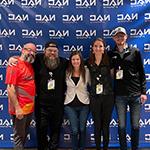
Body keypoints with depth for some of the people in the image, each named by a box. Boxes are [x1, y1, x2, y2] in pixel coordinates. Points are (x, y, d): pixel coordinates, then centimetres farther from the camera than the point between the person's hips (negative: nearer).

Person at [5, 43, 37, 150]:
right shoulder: (14, 65, -15)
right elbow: (10, 89, -19)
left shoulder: (30, 65, 9)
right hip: (20, 109, -8)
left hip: (30, 107, 8)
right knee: (19, 136, 5)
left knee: (25, 134, 20)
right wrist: (17, 108, -22)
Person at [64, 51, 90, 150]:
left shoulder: (86, 71, -4)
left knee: (82, 129, 7)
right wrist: (66, 95, 5)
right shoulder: (67, 72, 1)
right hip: (70, 105, 0)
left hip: (84, 104, 0)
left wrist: (88, 95, -4)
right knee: (74, 130, -3)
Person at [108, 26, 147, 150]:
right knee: (122, 126, 8)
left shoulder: (135, 52, 4)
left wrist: (143, 92, -1)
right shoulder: (111, 55, 6)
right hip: (119, 95, 1)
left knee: (135, 125, 6)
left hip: (135, 94, 0)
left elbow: (141, 73, 4)